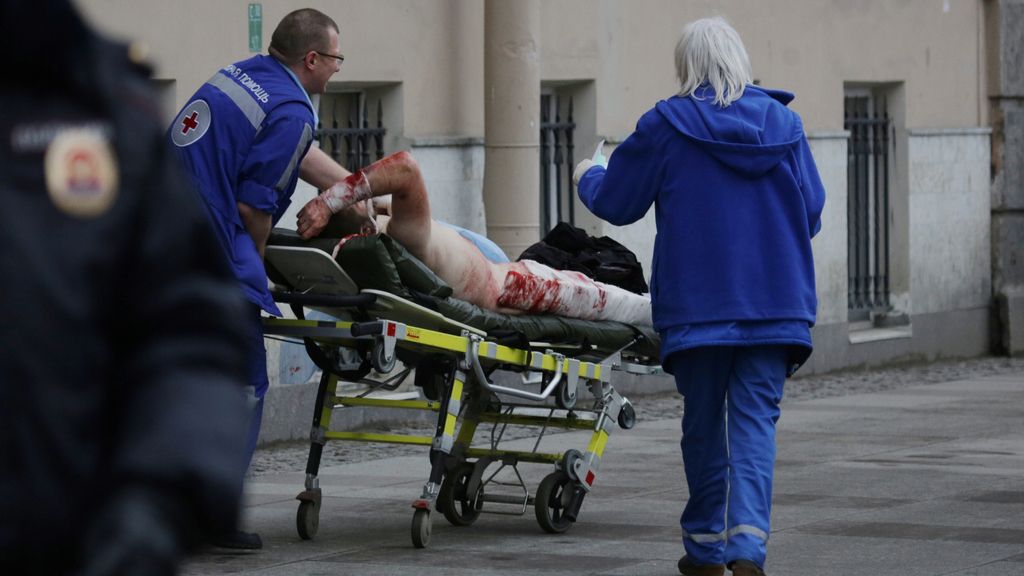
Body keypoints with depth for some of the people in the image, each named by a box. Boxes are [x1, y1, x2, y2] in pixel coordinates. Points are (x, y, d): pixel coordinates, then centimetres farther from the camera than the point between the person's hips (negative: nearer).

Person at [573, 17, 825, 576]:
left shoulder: (665, 126, -5)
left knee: (704, 422, 12)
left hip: (697, 305, -1)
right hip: (776, 304, 1)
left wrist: (587, 176, 26)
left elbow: (616, 203, 4)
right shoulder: (784, 123, 3)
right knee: (755, 420, -1)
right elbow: (812, 213, 10)